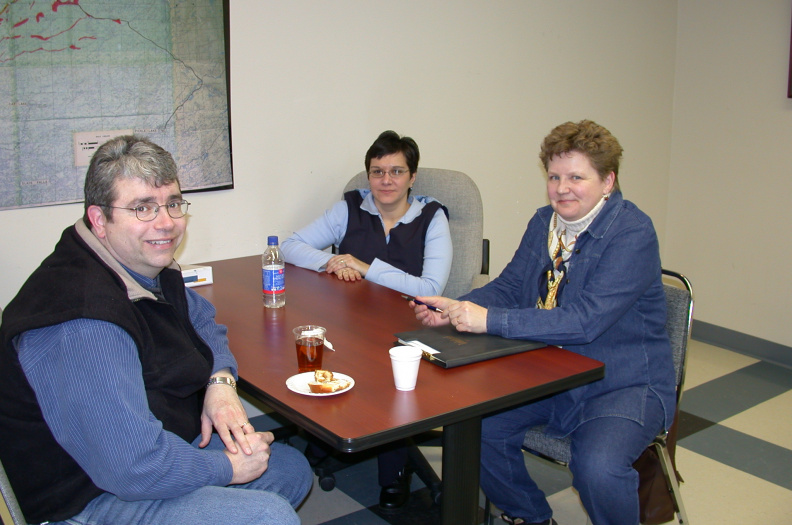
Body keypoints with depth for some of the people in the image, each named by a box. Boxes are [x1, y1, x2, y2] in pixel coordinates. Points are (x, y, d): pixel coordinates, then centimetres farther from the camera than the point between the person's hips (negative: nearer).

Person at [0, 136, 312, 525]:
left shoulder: (150, 267, 0)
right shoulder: (83, 324, -32)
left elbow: (201, 320, 19)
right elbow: (134, 465, -34)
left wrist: (221, 382, -2)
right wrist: (227, 466, -17)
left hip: (166, 445, 10)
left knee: (291, 468, 18)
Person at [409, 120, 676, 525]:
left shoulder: (632, 234, -19)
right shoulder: (544, 222, 7)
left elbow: (584, 321, -28)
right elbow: (509, 286, 11)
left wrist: (490, 320, -29)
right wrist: (455, 309, -10)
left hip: (624, 383, -6)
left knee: (598, 466, -31)